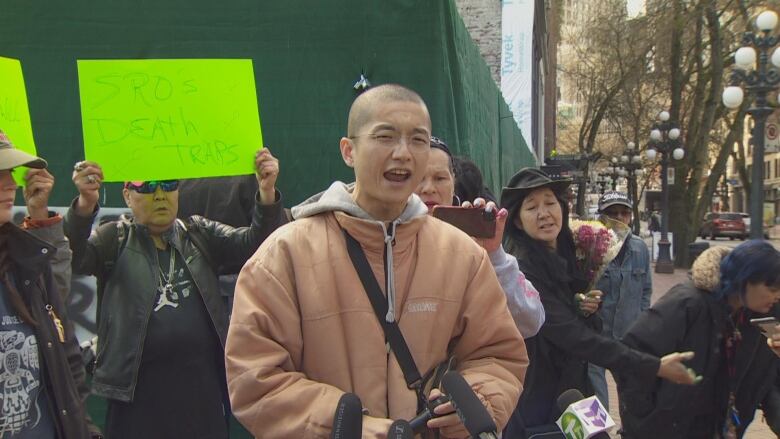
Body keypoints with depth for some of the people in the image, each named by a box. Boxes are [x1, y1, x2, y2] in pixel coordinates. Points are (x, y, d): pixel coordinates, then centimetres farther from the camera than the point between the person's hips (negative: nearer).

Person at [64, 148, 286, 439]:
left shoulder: (200, 235, 11)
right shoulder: (114, 240, 5)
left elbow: (254, 244, -2)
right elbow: (72, 256, -14)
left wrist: (266, 194, -21)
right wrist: (85, 204, -33)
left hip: (203, 387, 2)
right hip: (139, 392, -2)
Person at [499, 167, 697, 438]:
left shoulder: (566, 258, 4)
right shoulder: (521, 269, -21)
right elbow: (573, 336, -28)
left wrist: (588, 312, -9)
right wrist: (654, 367, -29)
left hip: (572, 393, 7)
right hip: (536, 407, -7)